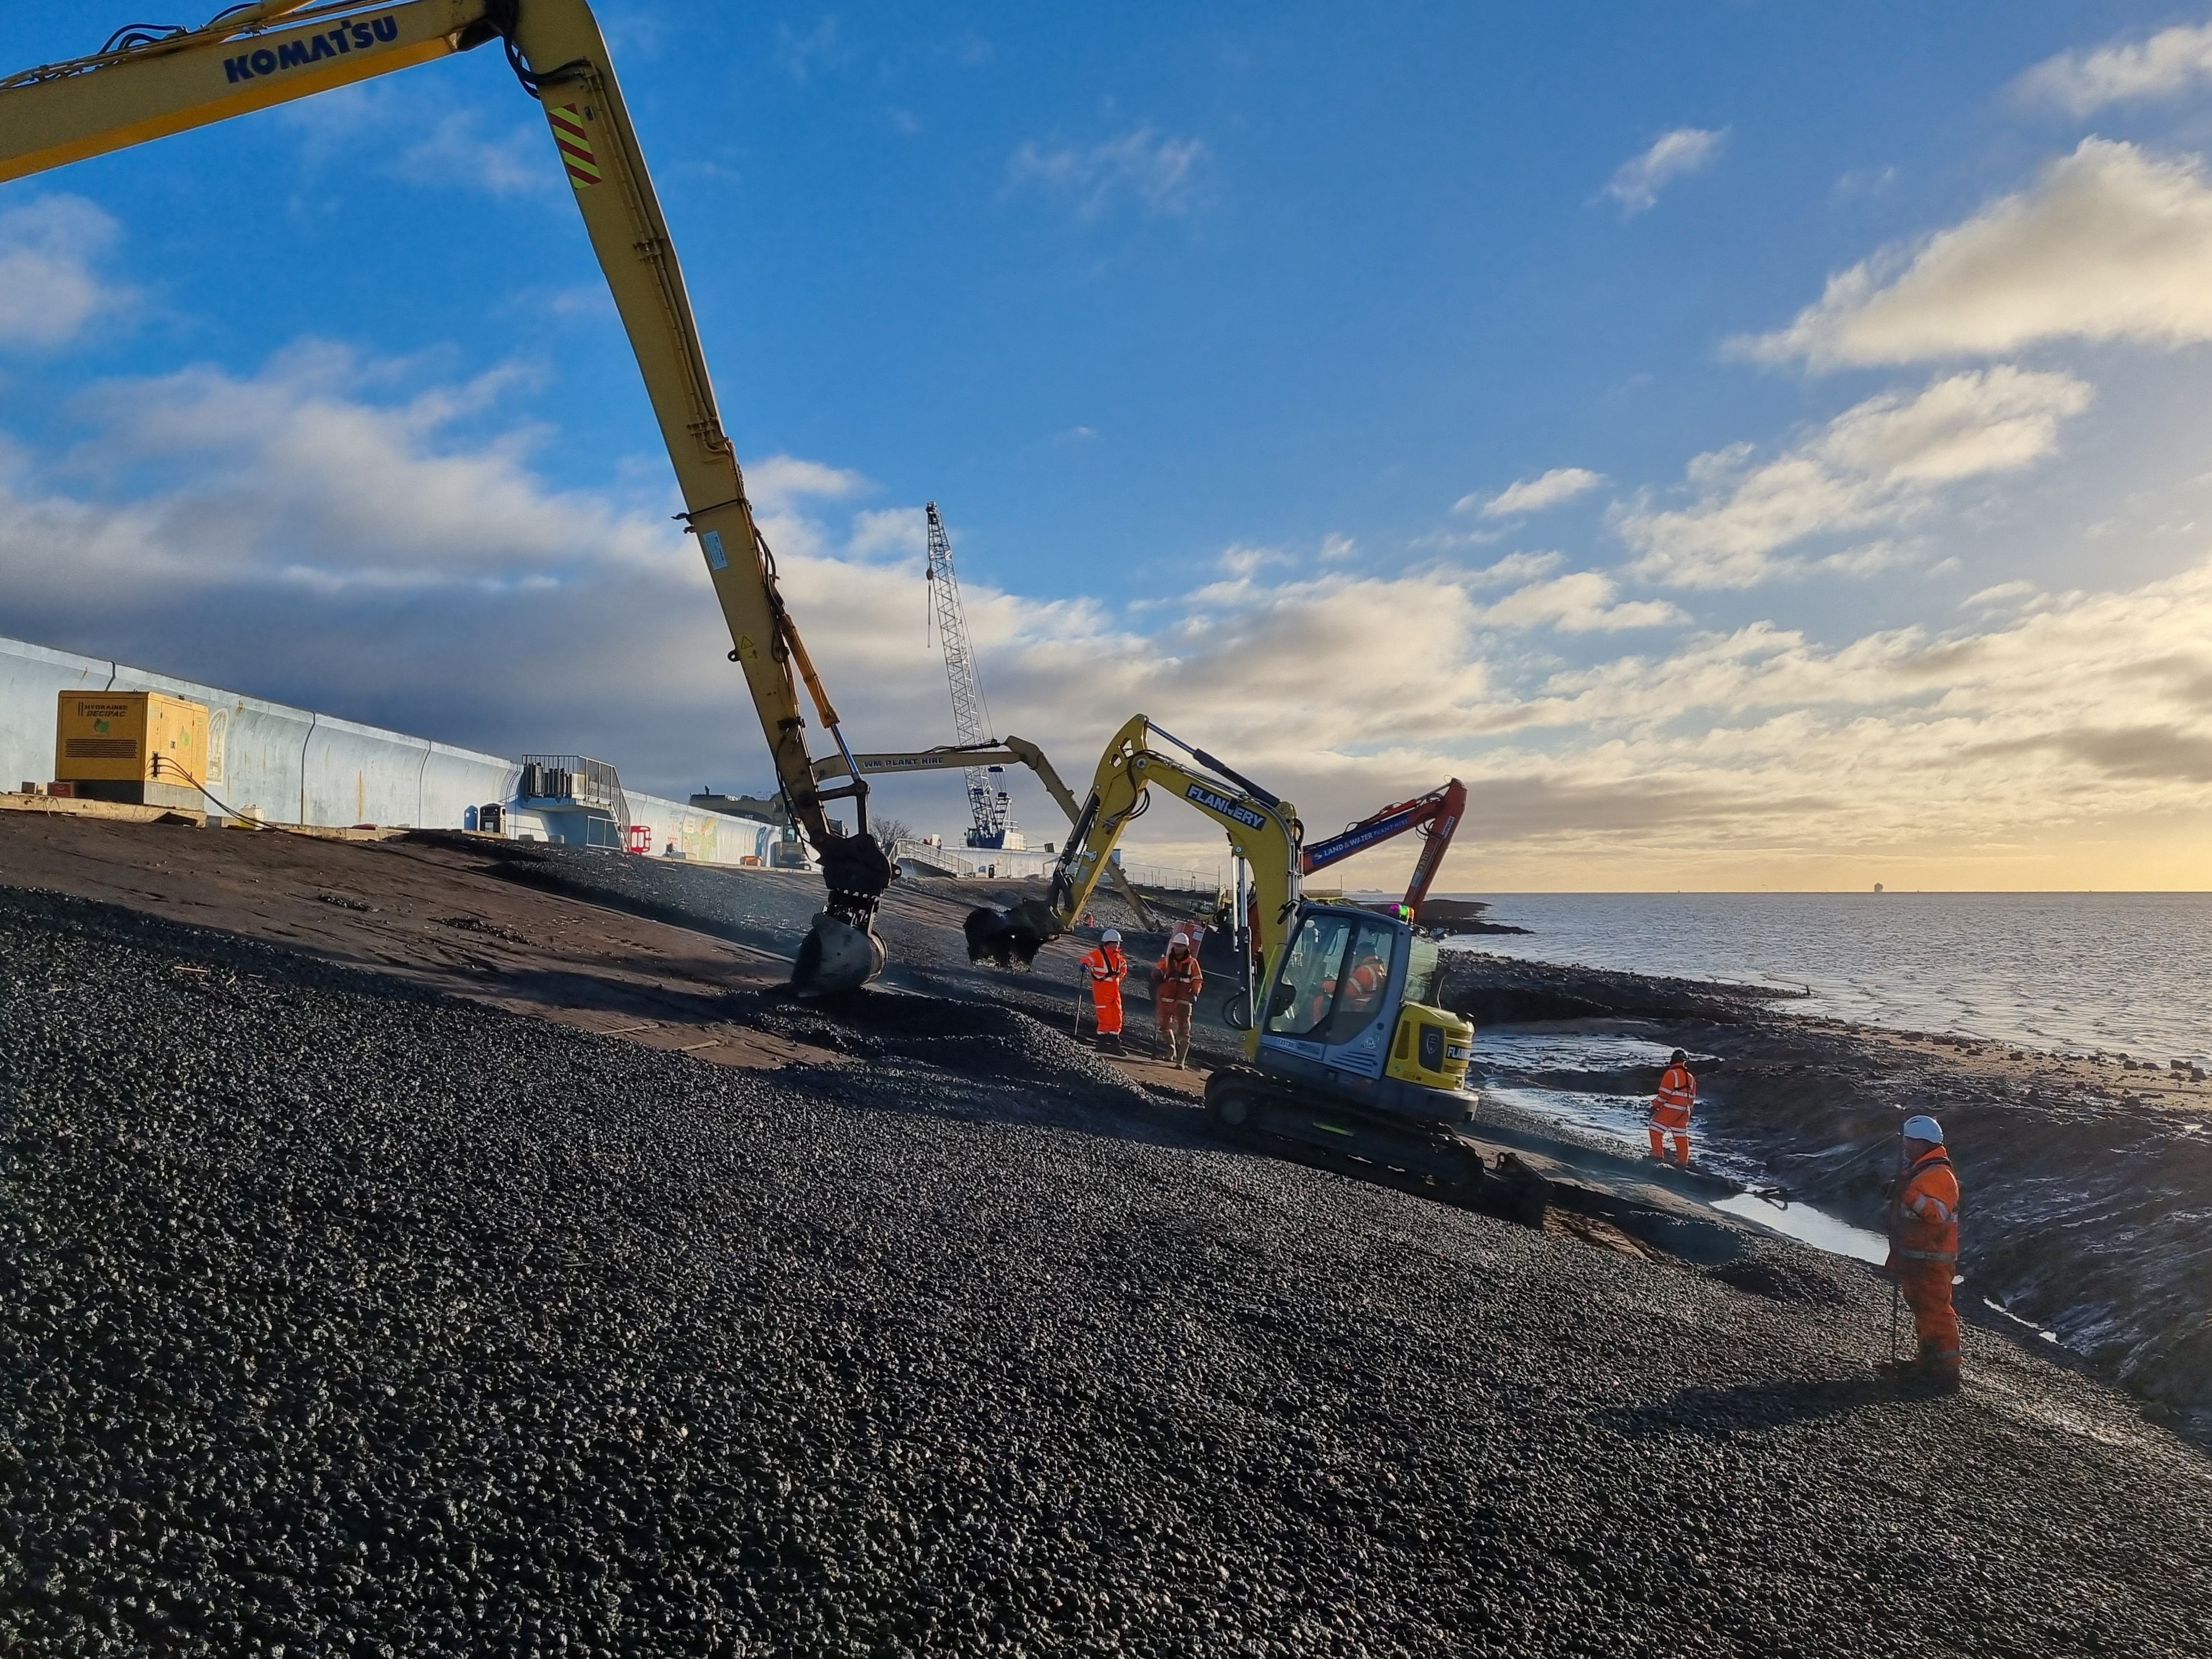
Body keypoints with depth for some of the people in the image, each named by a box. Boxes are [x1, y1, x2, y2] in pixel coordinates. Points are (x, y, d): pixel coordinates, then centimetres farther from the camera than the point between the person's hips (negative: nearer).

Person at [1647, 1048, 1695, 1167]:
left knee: (1656, 1130, 0)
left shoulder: (1671, 1074, -8)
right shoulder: (1691, 1078, 14)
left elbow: (1664, 1094, -12)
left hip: (1670, 1109, -7)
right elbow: (1692, 1098, 16)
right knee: (1681, 1136, 12)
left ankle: (1658, 1155, -4)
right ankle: (1683, 1162, 15)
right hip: (1684, 1111, 7)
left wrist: (1655, 1106, -4)